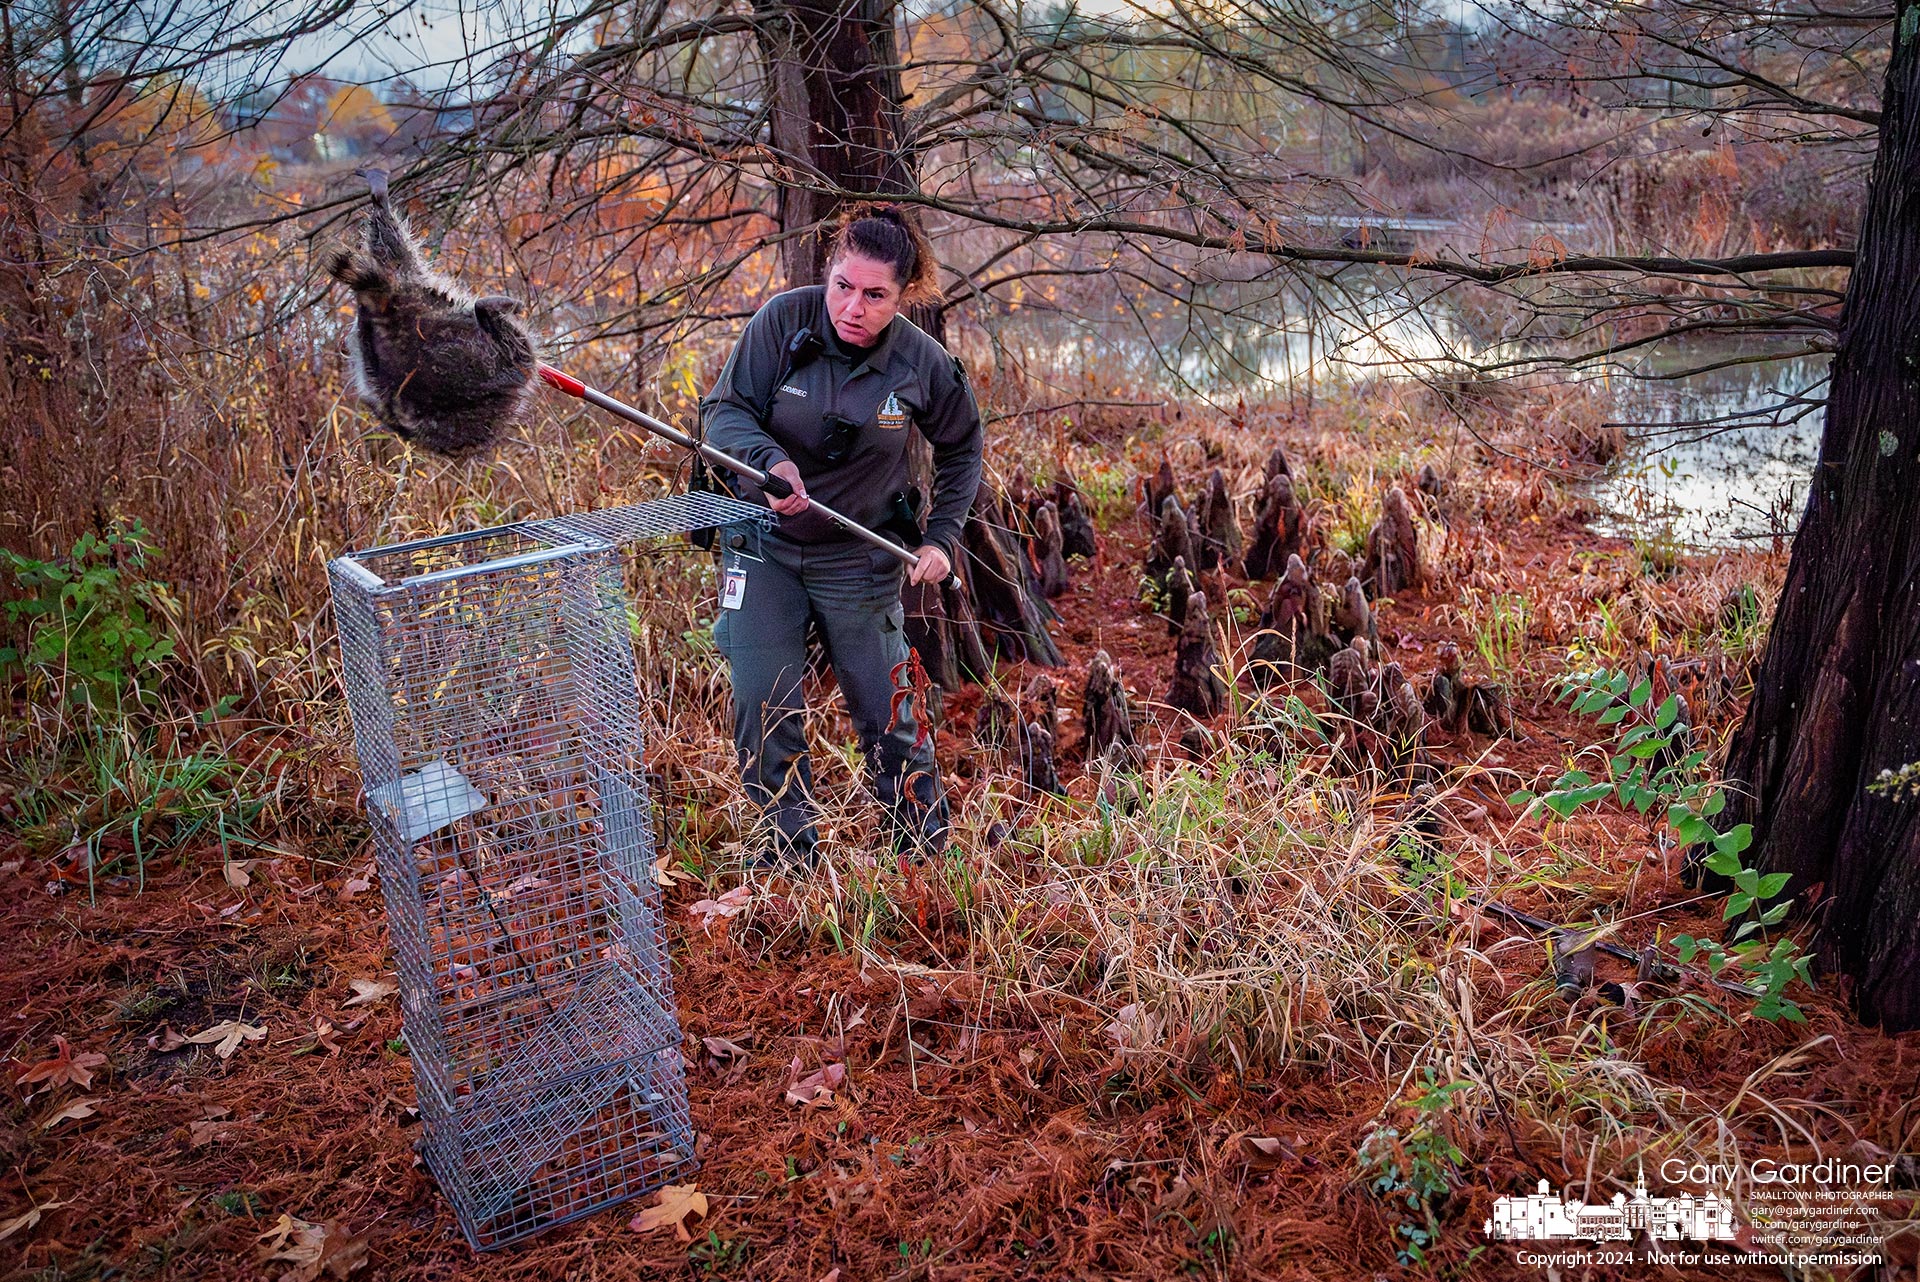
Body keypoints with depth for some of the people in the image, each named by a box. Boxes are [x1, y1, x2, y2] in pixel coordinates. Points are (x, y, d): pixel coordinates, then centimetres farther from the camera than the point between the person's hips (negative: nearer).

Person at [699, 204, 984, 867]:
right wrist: (768, 460, -31)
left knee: (886, 712, 5)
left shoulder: (923, 362, -11)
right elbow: (724, 408, -11)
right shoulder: (784, 320, -14)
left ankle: (924, 843, 25)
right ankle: (791, 840, 18)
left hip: (860, 558, 0)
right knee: (763, 704, -2)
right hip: (764, 544, 1)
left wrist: (941, 537, -1)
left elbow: (962, 447, 6)